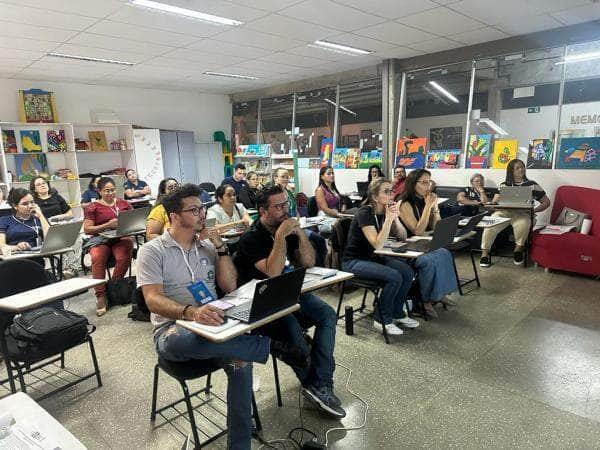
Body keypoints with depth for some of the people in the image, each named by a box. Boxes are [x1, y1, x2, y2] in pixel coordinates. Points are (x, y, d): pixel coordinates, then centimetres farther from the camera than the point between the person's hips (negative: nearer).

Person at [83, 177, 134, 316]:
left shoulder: (124, 203, 16)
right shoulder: (93, 207, 9)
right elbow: (87, 229, 2)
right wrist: (107, 225, -11)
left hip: (122, 237, 1)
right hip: (100, 239, -1)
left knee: (123, 258, -33)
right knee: (97, 258, -35)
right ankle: (100, 296, -27)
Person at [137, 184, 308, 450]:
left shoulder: (207, 245, 11)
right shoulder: (152, 251, -3)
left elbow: (229, 286, 6)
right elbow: (153, 300, -16)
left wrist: (220, 247, -3)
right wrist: (191, 312, -36)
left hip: (211, 324, 4)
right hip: (172, 330, -3)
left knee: (240, 362, -28)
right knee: (184, 339, -41)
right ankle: (270, 346, -26)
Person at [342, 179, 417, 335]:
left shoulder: (386, 211, 3)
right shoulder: (365, 213, -20)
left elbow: (403, 237, 5)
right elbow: (378, 245, -28)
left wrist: (395, 218, -11)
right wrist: (389, 219, -27)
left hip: (373, 258, 7)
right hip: (354, 262, -7)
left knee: (408, 272, -13)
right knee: (394, 277, -26)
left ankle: (396, 313, 7)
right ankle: (382, 320, -6)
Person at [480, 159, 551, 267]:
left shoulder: (531, 184, 15)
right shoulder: (504, 185, 19)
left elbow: (546, 202, 15)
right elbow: (494, 201, 9)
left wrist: (534, 210, -2)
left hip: (522, 213, 0)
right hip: (503, 211, 1)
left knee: (523, 224, -38)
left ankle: (518, 250, -11)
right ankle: (485, 253, -22)